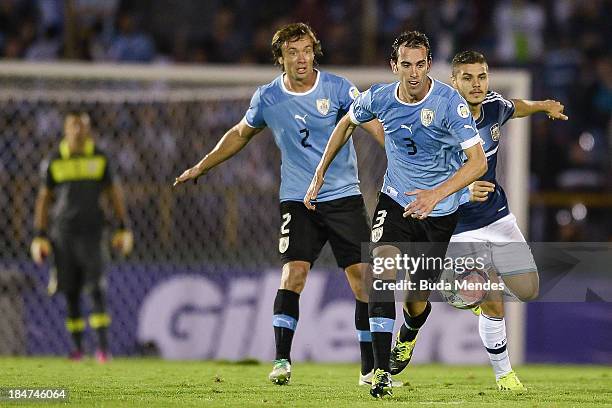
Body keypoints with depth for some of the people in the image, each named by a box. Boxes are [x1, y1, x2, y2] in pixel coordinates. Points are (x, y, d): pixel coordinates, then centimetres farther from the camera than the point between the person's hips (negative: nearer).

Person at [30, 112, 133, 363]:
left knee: (96, 288, -11)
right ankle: (77, 345, 10)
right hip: (63, 233, 1)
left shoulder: (100, 158, 7)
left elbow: (114, 193, 12)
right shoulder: (53, 162, 6)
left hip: (92, 231, -1)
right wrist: (39, 236, 5)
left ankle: (103, 344, -13)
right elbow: (43, 198, 10)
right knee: (70, 291, 2)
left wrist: (124, 229, 7)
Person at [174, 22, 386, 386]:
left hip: (344, 196, -1)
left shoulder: (337, 88, -5)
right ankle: (282, 362, -12)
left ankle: (371, 369, 4)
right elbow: (241, 134, 21)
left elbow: (374, 125, -14)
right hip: (298, 200, 1)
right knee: (293, 273, -17)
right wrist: (200, 168, 25)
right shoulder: (268, 98, 2)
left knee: (363, 279, -5)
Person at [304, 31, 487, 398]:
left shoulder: (450, 103, -23)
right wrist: (319, 175, 12)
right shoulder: (379, 98, -11)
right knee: (383, 272, -24)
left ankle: (409, 335, 42)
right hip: (395, 201, 2)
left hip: (439, 212, -2)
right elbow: (347, 124, 12)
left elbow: (478, 161, -27)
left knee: (416, 301, 2)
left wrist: (437, 194, -40)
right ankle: (381, 371, -24)